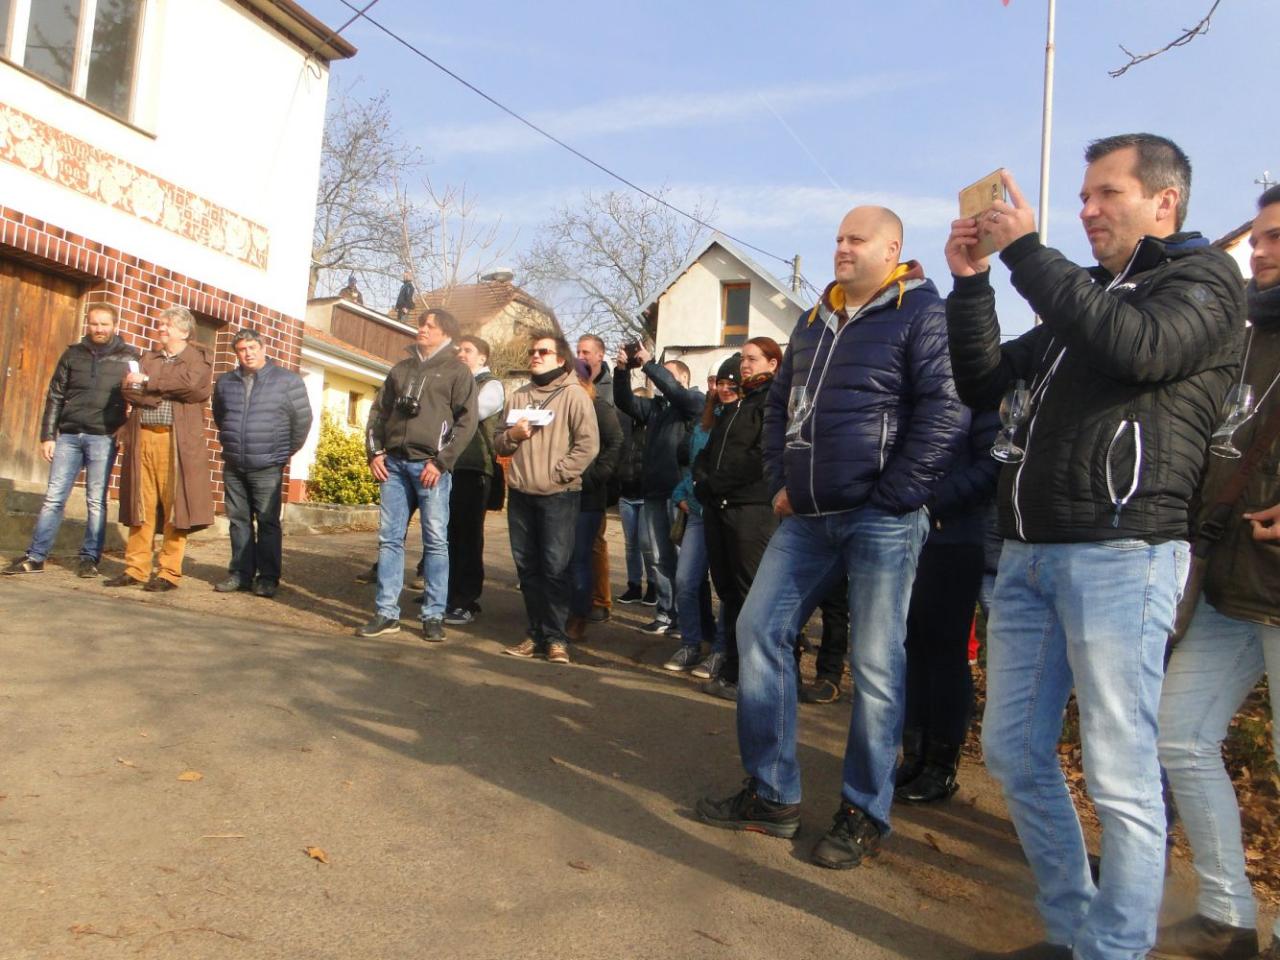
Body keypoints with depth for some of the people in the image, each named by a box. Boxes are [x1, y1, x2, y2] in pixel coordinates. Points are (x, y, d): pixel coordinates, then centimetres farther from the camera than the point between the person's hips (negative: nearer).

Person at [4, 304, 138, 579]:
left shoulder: (128, 357, 4)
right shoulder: (73, 354, 10)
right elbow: (55, 397, 10)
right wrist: (47, 435, 4)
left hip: (103, 438, -2)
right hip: (69, 435, 2)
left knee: (96, 501, 2)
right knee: (53, 498, 2)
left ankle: (90, 558, 9)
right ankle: (35, 556, 7)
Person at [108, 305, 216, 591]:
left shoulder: (198, 358, 7)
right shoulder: (148, 357, 20)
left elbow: (190, 384, -14)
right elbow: (129, 389, 6)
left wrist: (148, 381, -5)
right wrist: (164, 393, -10)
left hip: (177, 441, -4)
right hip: (142, 438, 4)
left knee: (174, 508, -4)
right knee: (141, 506, 4)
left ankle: (169, 573, 1)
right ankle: (136, 568, 9)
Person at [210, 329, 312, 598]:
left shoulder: (287, 381, -3)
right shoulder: (225, 382, 11)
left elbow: (303, 418, 0)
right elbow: (219, 416, 26)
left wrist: (288, 450, 5)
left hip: (267, 467, -4)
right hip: (233, 467, 4)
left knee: (268, 522, -3)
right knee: (239, 521, 8)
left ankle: (268, 577, 2)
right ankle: (240, 573, 16)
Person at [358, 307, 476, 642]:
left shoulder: (457, 371, 3)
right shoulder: (401, 369, 19)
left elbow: (466, 421, -5)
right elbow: (380, 412, 21)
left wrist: (441, 462, -12)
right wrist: (375, 452, 6)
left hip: (430, 466, -5)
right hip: (394, 463, 5)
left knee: (436, 542, -2)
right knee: (389, 538, 4)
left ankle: (434, 616, 4)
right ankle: (386, 613, 9)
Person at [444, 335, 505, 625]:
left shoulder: (492, 386, 1)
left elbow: (469, 412, -16)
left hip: (474, 470, -6)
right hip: (452, 467, 6)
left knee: (467, 535, -3)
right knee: (451, 533, 7)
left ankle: (466, 602, 2)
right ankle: (450, 595, 17)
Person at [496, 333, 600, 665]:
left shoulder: (574, 395, -2)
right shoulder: (519, 396, 16)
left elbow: (588, 445, -9)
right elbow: (500, 444, 18)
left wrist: (556, 473, -14)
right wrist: (512, 435, -4)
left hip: (559, 495, -6)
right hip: (520, 494, 6)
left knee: (556, 568, -7)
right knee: (527, 567, 9)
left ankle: (555, 637, 1)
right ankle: (537, 633, 18)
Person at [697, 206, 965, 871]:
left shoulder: (921, 313, -5)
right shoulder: (816, 320, 17)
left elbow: (943, 414, -14)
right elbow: (779, 404, 24)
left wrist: (892, 499, -15)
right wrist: (781, 482, 12)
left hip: (881, 519, -7)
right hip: (809, 515, 8)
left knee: (875, 665, -1)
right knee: (758, 630, 5)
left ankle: (864, 815, 14)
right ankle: (771, 795, 17)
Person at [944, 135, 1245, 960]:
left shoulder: (1206, 276, 4)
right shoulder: (1083, 295, 23)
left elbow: (1137, 348, -18)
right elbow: (984, 383, 20)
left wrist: (1026, 250, -12)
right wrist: (970, 281, 8)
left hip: (1121, 554, -7)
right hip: (1030, 553, 8)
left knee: (1121, 775, -2)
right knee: (1015, 751, 11)